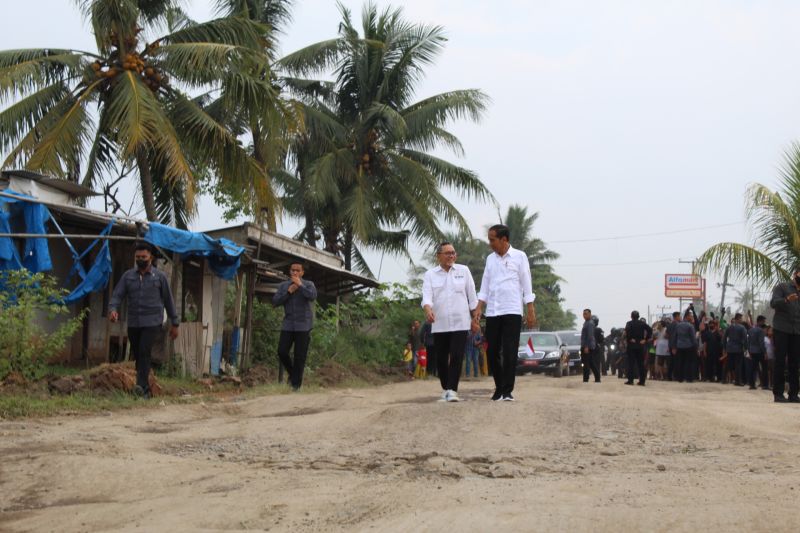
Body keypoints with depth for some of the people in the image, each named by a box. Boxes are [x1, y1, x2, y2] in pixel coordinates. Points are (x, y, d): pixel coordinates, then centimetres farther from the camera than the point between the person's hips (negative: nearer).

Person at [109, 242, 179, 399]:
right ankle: (146, 390, 16)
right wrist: (113, 309, -21)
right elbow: (117, 295, 1)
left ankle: (142, 386, -27)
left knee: (144, 352, -20)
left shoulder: (160, 276, 3)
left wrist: (174, 323, 8)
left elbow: (168, 300, 7)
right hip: (133, 323, 4)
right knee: (137, 355, 7)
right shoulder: (127, 276, 8)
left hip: (152, 322, -4)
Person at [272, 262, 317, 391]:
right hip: (288, 325, 3)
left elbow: (312, 296, -17)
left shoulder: (308, 284, 3)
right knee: (282, 352, -3)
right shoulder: (283, 285, 11)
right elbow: (275, 301, 1)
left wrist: (300, 285, -14)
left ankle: (296, 384, 5)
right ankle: (292, 373, 23)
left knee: (300, 357, -3)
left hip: (303, 326, -3)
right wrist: (289, 292, -8)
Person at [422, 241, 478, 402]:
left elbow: (472, 296, 9)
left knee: (457, 357, -12)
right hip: (439, 324, 1)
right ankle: (445, 389, 22)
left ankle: (452, 390, -13)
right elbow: (427, 296, -9)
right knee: (441, 358, 6)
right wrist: (428, 310, -30)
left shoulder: (463, 271, 7)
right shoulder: (430, 275, 5)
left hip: (460, 323, -1)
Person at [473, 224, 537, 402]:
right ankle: (499, 387, 16)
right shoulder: (490, 259, 12)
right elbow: (484, 287, 12)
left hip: (512, 311, -4)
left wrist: (531, 311, -5)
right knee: (492, 351, 4)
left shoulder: (519, 257, 0)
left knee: (509, 352, -8)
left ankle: (507, 390, -4)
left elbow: (526, 285, 0)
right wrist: (478, 308, 0)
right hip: (492, 312, 4)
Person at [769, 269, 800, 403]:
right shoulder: (782, 287, 4)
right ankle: (778, 393, -5)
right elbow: (773, 303, -10)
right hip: (781, 330, -4)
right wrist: (786, 299, -28)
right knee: (780, 362, -5)